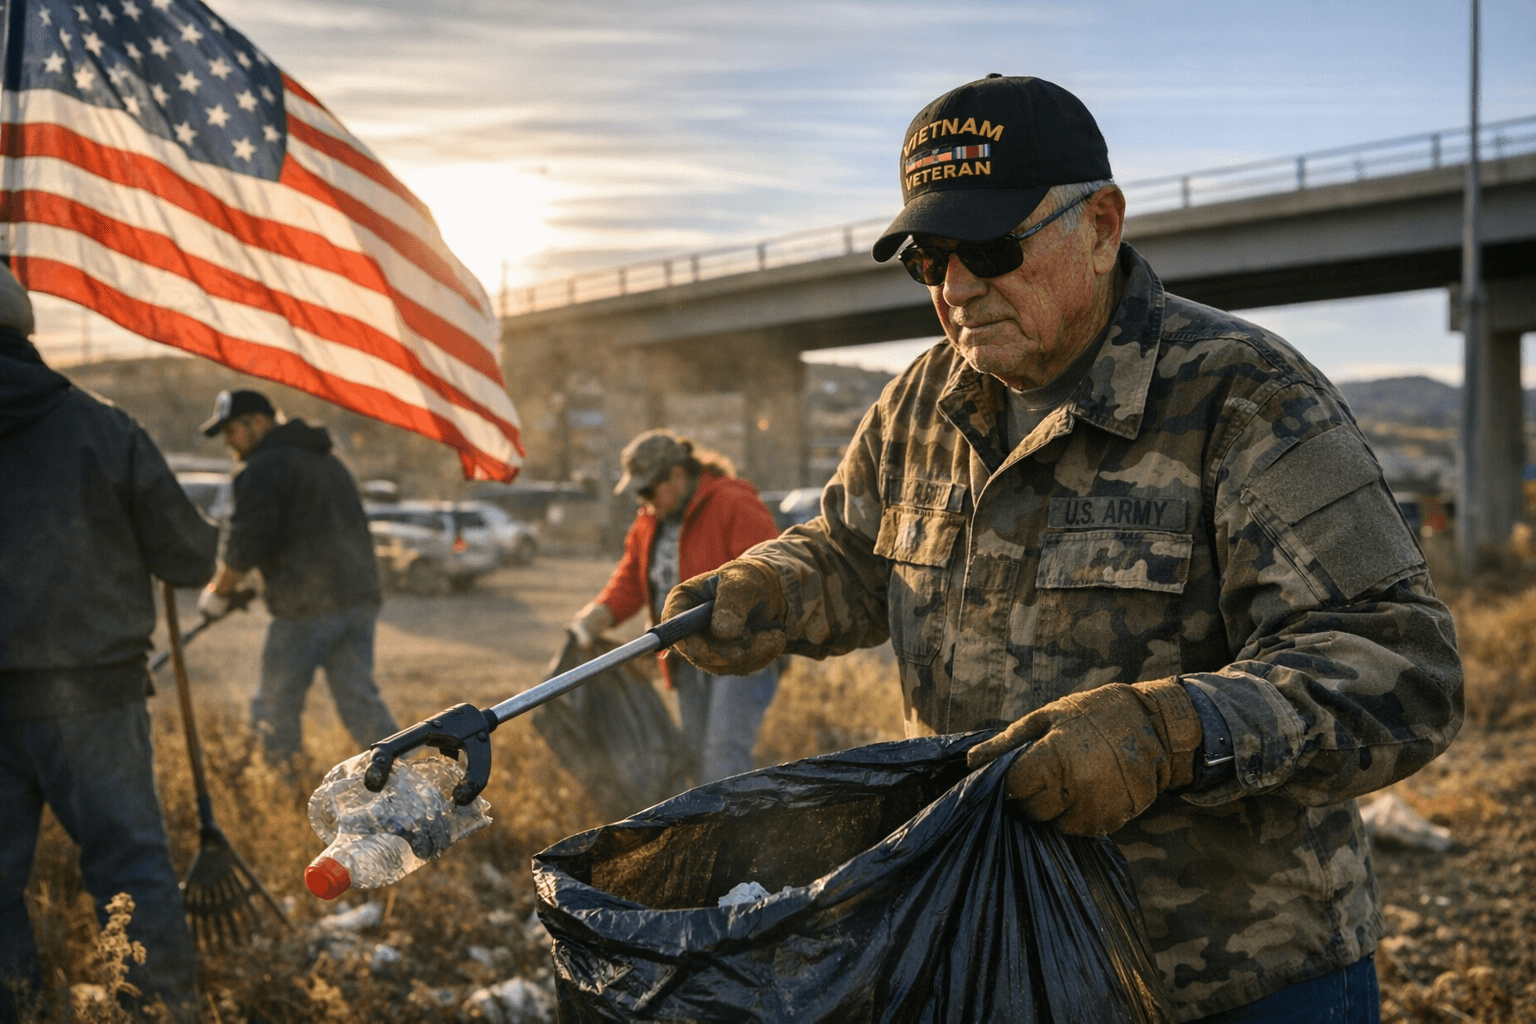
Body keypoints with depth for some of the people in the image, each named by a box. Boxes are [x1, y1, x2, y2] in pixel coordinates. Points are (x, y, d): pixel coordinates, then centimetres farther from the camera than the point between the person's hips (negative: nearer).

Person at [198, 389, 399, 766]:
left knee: (276, 706, 8)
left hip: (308, 607, -8)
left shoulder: (264, 468, -7)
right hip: (360, 596, 8)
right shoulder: (325, 459, 22)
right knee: (358, 696, 7)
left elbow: (247, 541, -13)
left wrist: (219, 591, 4)